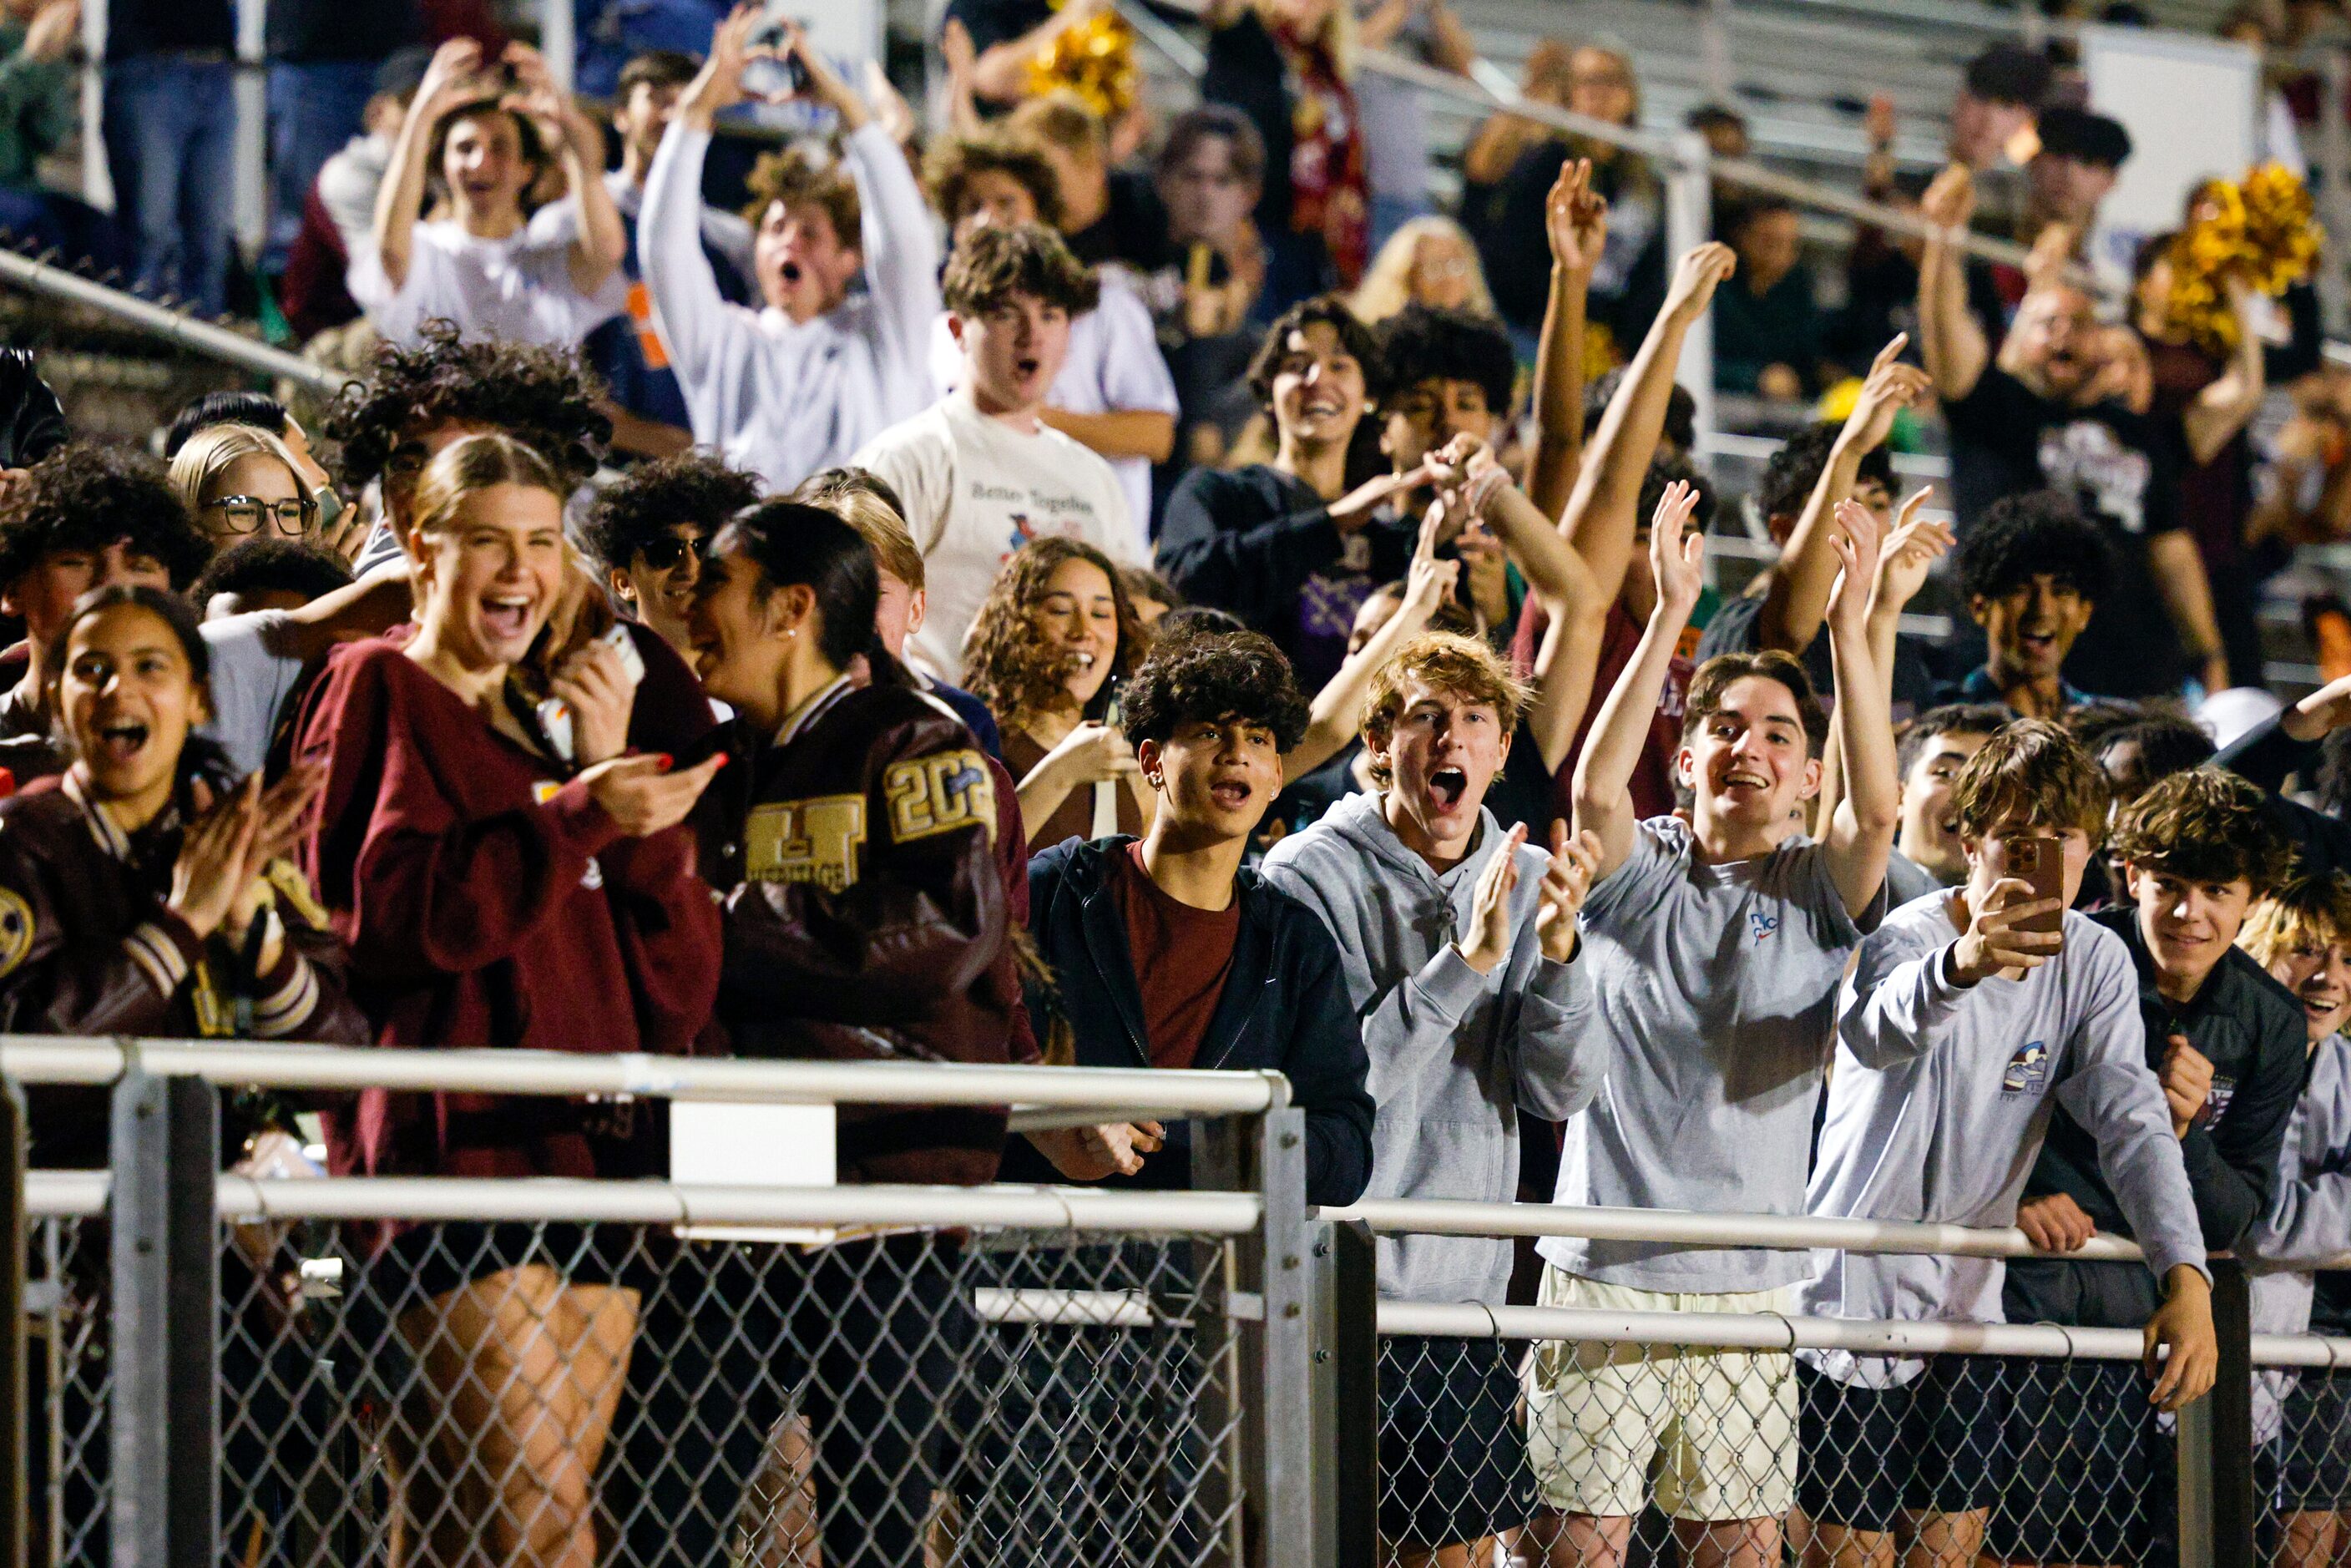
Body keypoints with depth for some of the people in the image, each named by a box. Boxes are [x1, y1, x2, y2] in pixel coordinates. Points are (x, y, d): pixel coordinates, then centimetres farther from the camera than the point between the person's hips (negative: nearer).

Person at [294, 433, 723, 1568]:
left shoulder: (546, 733, 24)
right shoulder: (379, 688, 6)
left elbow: (681, 984, 13)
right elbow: (386, 910, -13)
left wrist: (623, 785, 1)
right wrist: (578, 816, -20)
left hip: (595, 1149, 7)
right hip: (458, 1136, -7)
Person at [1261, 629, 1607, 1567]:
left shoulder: (1528, 881, 7)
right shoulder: (1311, 874, -7)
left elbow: (1561, 1092, 0)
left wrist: (1557, 950, -16)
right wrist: (1465, 963, -21)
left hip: (1466, 1283, 4)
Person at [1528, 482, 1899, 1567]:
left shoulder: (1817, 893, 6)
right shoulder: (1636, 872, 4)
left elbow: (1878, 809, -13)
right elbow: (1595, 786, -16)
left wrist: (1850, 628, -23)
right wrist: (1671, 614, -23)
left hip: (1750, 1283, 1)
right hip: (1604, 1268, -1)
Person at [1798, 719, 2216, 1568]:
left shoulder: (2096, 963, -2)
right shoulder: (1908, 937, -19)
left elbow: (2132, 1122, -10)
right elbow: (1877, 1033, -44)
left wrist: (2187, 1280, -27)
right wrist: (1962, 965, -68)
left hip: (1964, 1310, 5)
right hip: (1851, 1299, -5)